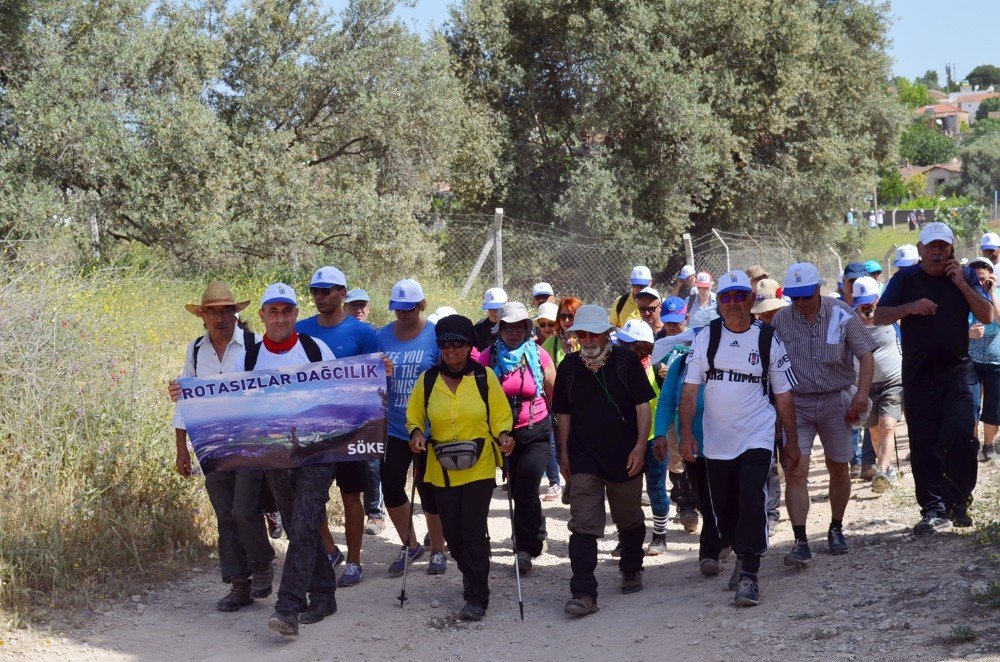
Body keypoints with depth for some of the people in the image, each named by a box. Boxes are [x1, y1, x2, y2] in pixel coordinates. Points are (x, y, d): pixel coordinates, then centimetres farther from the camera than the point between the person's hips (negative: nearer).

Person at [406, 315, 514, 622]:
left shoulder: (484, 378, 0)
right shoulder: (427, 381, 4)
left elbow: (501, 416, 5)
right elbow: (414, 417, 13)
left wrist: (504, 436, -15)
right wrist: (417, 433, -7)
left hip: (479, 468, -3)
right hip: (441, 471, 3)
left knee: (474, 532, -8)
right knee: (452, 533, 8)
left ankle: (476, 599, -2)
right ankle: (471, 576, 34)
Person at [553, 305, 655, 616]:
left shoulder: (626, 360, -5)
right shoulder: (569, 366, 3)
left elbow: (643, 405, -4)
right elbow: (564, 413, 11)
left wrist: (640, 447, -11)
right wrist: (564, 454, 9)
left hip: (624, 458, -1)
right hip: (583, 459, 1)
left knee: (630, 520, 16)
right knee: (583, 526, -10)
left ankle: (631, 571, 42)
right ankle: (584, 594, -13)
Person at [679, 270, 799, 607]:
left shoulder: (768, 340, 0)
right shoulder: (706, 338, 3)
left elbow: (783, 395, 5)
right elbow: (690, 389, 1)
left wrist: (791, 441, 5)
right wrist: (686, 431, -10)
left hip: (757, 437, -2)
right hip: (716, 441, 3)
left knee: (752, 501, -18)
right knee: (724, 509, 10)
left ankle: (748, 575, -12)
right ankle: (744, 556, 34)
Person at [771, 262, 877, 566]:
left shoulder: (841, 314, -5)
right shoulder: (781, 320, -2)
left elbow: (866, 355, -5)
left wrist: (862, 393, -18)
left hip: (836, 401, 0)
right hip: (796, 402, 0)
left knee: (839, 469, 11)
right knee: (795, 472, -12)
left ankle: (836, 529, 31)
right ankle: (800, 542, -12)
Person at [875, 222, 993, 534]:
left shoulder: (965, 276, 5)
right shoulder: (905, 279, 4)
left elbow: (987, 316, -1)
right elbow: (879, 316, 2)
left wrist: (961, 285, -10)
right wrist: (910, 308, -15)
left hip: (957, 370, -1)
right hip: (918, 375, 1)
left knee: (960, 434, -16)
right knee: (923, 445, 1)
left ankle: (958, 502, 0)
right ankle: (933, 510, 10)